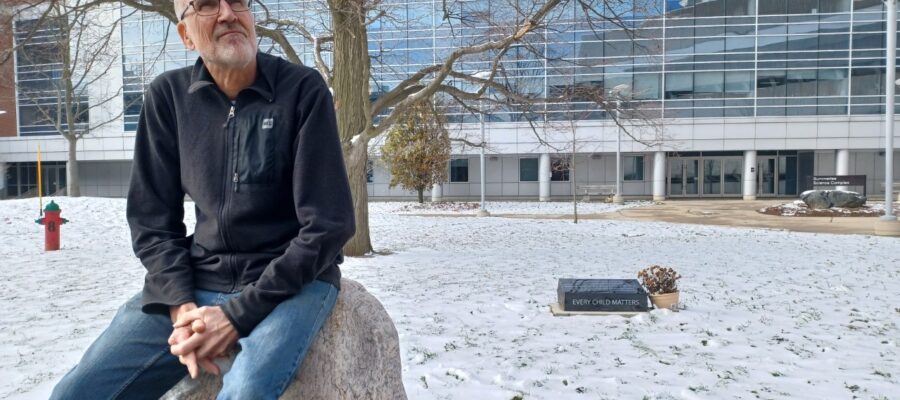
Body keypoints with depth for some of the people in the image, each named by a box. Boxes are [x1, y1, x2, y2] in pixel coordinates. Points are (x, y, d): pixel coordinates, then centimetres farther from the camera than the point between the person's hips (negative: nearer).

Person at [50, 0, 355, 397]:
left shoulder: (303, 89, -10)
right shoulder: (167, 96, 2)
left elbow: (327, 226, -13)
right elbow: (152, 218, 5)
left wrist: (238, 315, -16)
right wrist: (181, 306, -11)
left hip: (293, 280, -4)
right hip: (198, 282, 4)